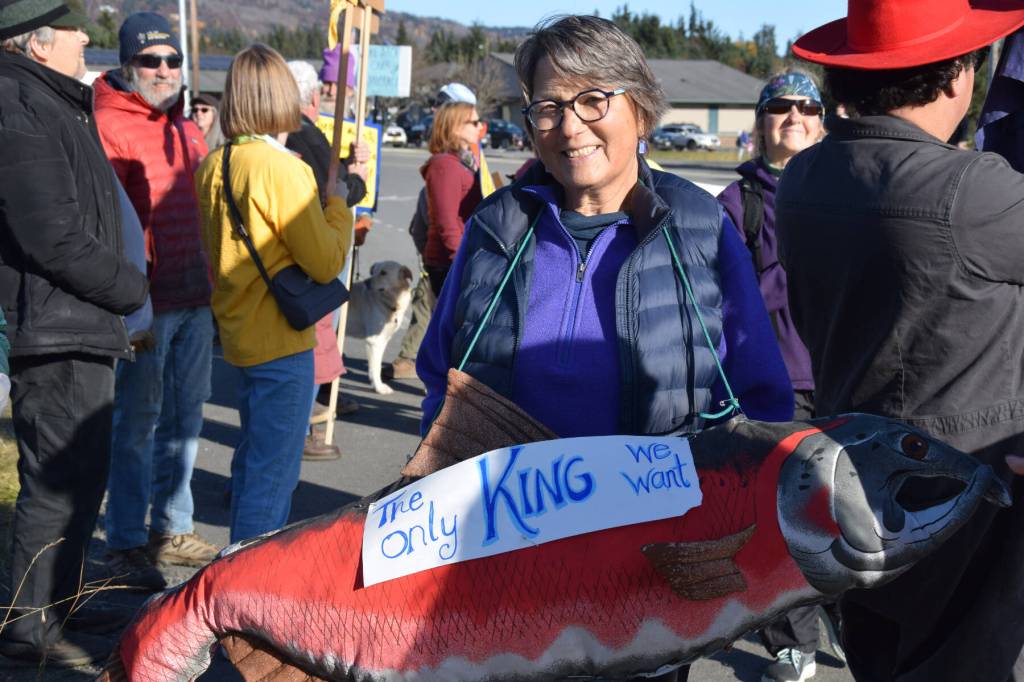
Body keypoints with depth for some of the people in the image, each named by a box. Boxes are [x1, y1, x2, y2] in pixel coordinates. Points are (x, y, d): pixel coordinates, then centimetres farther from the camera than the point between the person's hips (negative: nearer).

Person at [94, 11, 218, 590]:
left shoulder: (186, 128, 16)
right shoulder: (111, 126, -8)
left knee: (186, 418, 14)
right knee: (137, 422, 0)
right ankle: (127, 544, 11)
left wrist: (213, 285, 18)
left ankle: (173, 528, 27)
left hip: (196, 300, 8)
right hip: (148, 302, -7)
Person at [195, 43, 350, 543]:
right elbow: (326, 263, -16)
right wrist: (338, 205, 0)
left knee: (254, 460, 22)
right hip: (280, 340, -8)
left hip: (238, 332, 9)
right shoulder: (283, 168, -19)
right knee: (273, 470, 0)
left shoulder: (212, 167, 5)